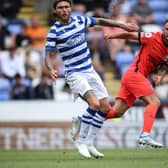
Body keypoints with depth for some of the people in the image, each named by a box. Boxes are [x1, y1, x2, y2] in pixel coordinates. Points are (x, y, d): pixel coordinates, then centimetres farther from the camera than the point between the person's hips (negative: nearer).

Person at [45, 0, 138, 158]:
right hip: (74, 74, -7)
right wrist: (51, 69, -33)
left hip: (90, 72, 7)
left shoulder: (80, 20, 4)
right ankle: (81, 141, -9)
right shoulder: (54, 31, -11)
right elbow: (48, 55, -12)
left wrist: (123, 26, 21)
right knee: (94, 103, -25)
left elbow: (100, 21, 20)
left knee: (105, 107, 1)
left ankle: (89, 143, 13)